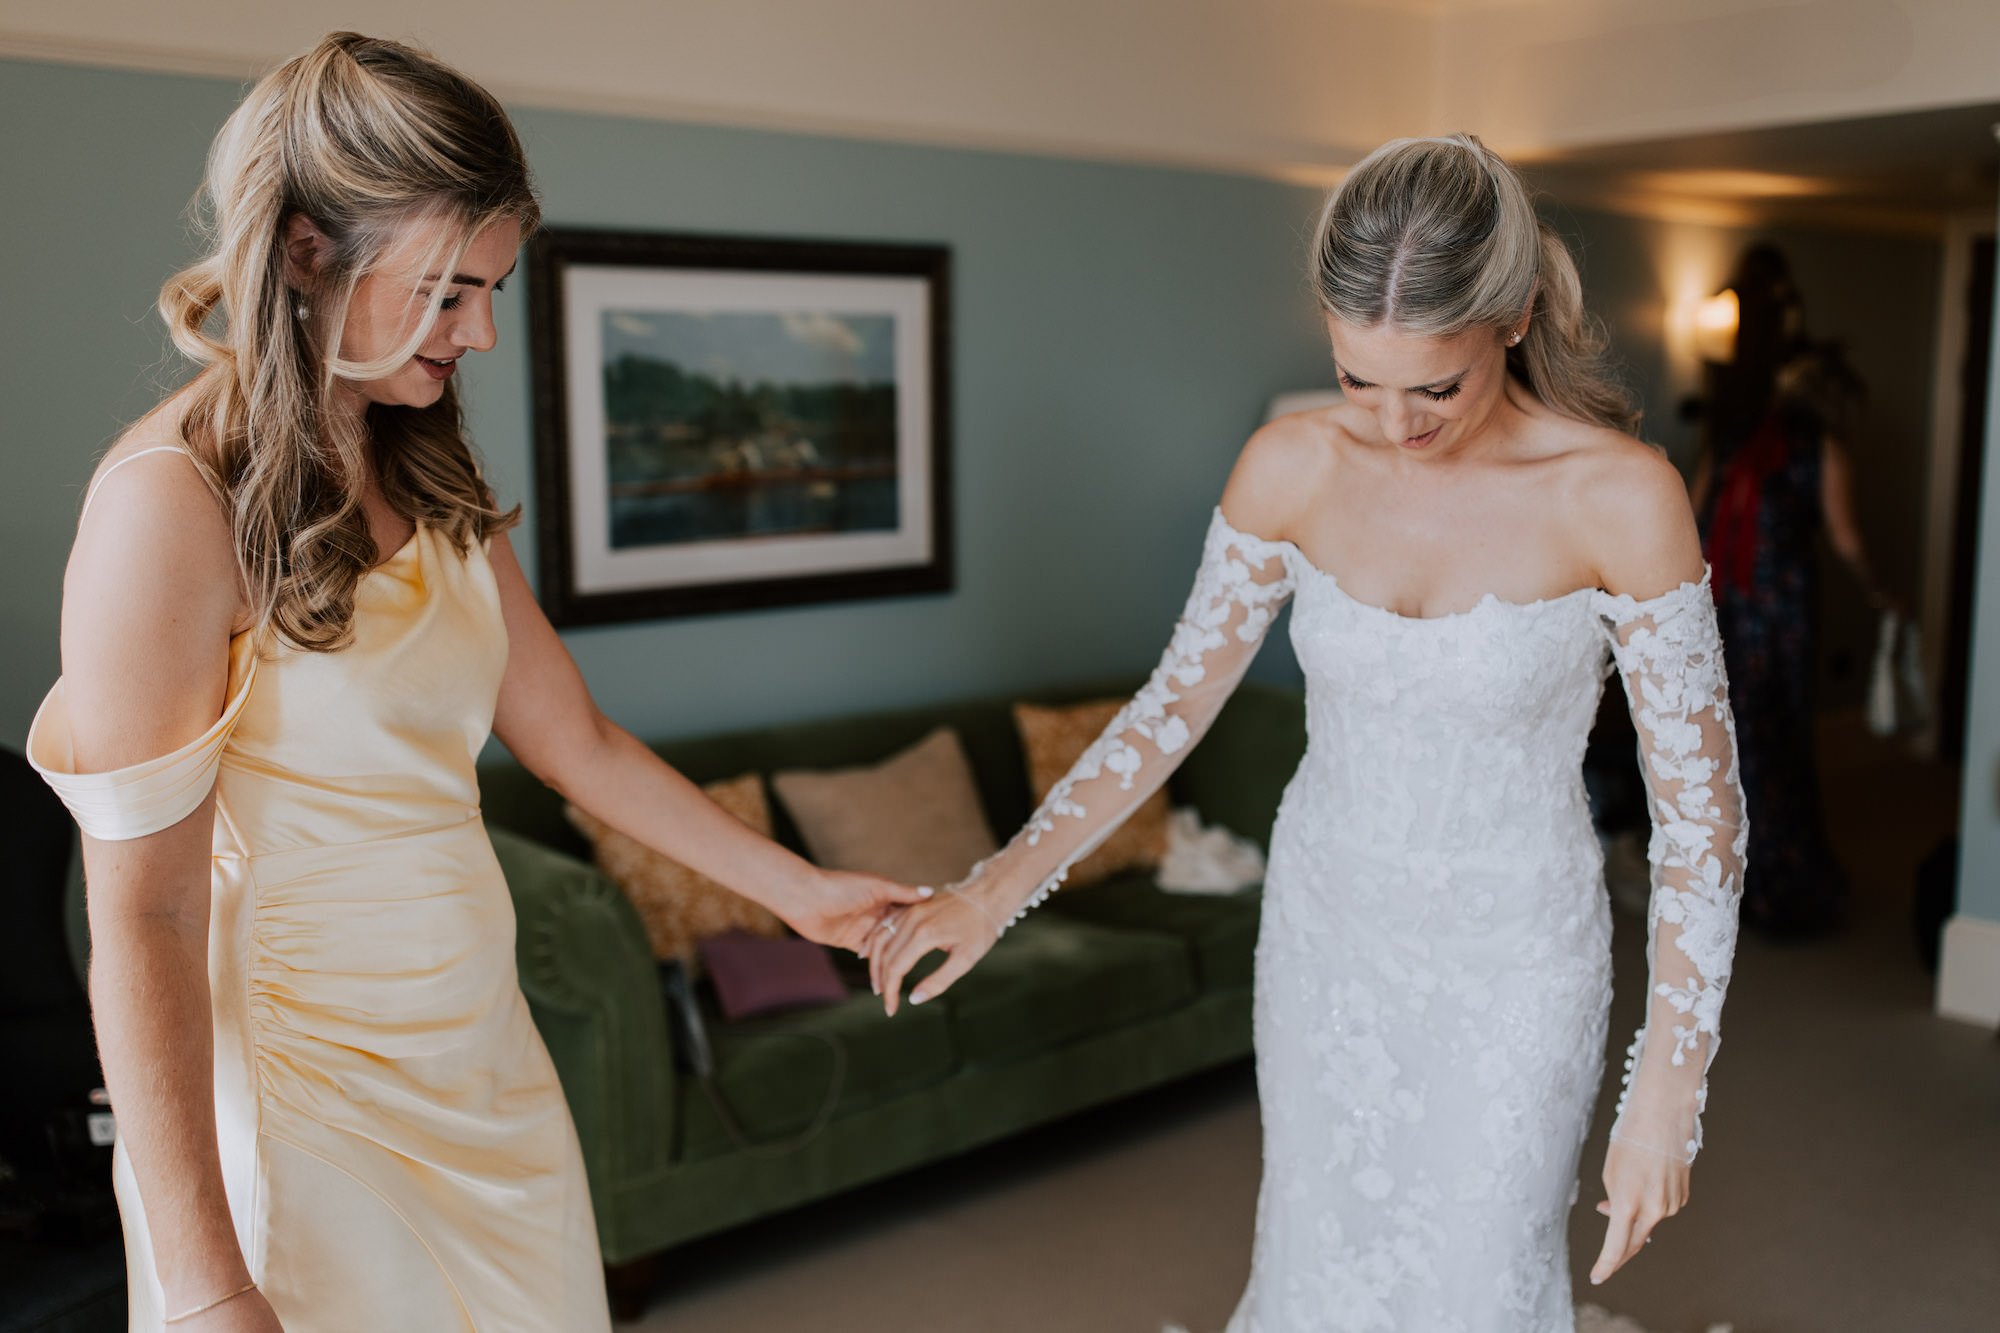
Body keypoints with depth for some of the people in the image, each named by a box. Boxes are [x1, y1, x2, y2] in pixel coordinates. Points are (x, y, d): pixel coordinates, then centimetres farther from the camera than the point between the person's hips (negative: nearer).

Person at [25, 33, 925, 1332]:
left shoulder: (432, 489, 7)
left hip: (485, 1065, 7)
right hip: (309, 1103, -7)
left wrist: (800, 890, 13)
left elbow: (576, 741, 12)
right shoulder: (176, 504, -17)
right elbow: (142, 917, -18)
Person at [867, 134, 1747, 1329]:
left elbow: (1701, 810, -14)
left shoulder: (1619, 495, -21)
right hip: (1325, 938, 3)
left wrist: (1668, 1095, -14)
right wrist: (1000, 887, -9)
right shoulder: (1292, 468, -12)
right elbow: (1178, 700, -2)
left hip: (1513, 969, -2)